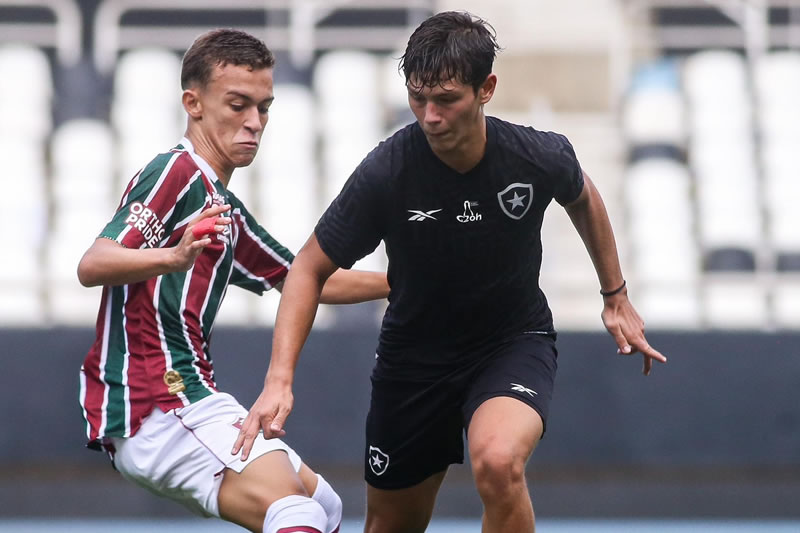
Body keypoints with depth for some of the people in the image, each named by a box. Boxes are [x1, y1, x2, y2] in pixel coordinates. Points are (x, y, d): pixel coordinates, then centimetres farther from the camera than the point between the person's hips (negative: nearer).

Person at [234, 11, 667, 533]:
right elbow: (311, 269, -12)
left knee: (498, 462, -33)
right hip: (414, 351, 1)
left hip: (515, 340, -1)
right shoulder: (385, 174, -24)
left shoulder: (541, 157, -20)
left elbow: (583, 198, 7)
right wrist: (279, 379, -23)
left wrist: (617, 296, 14)